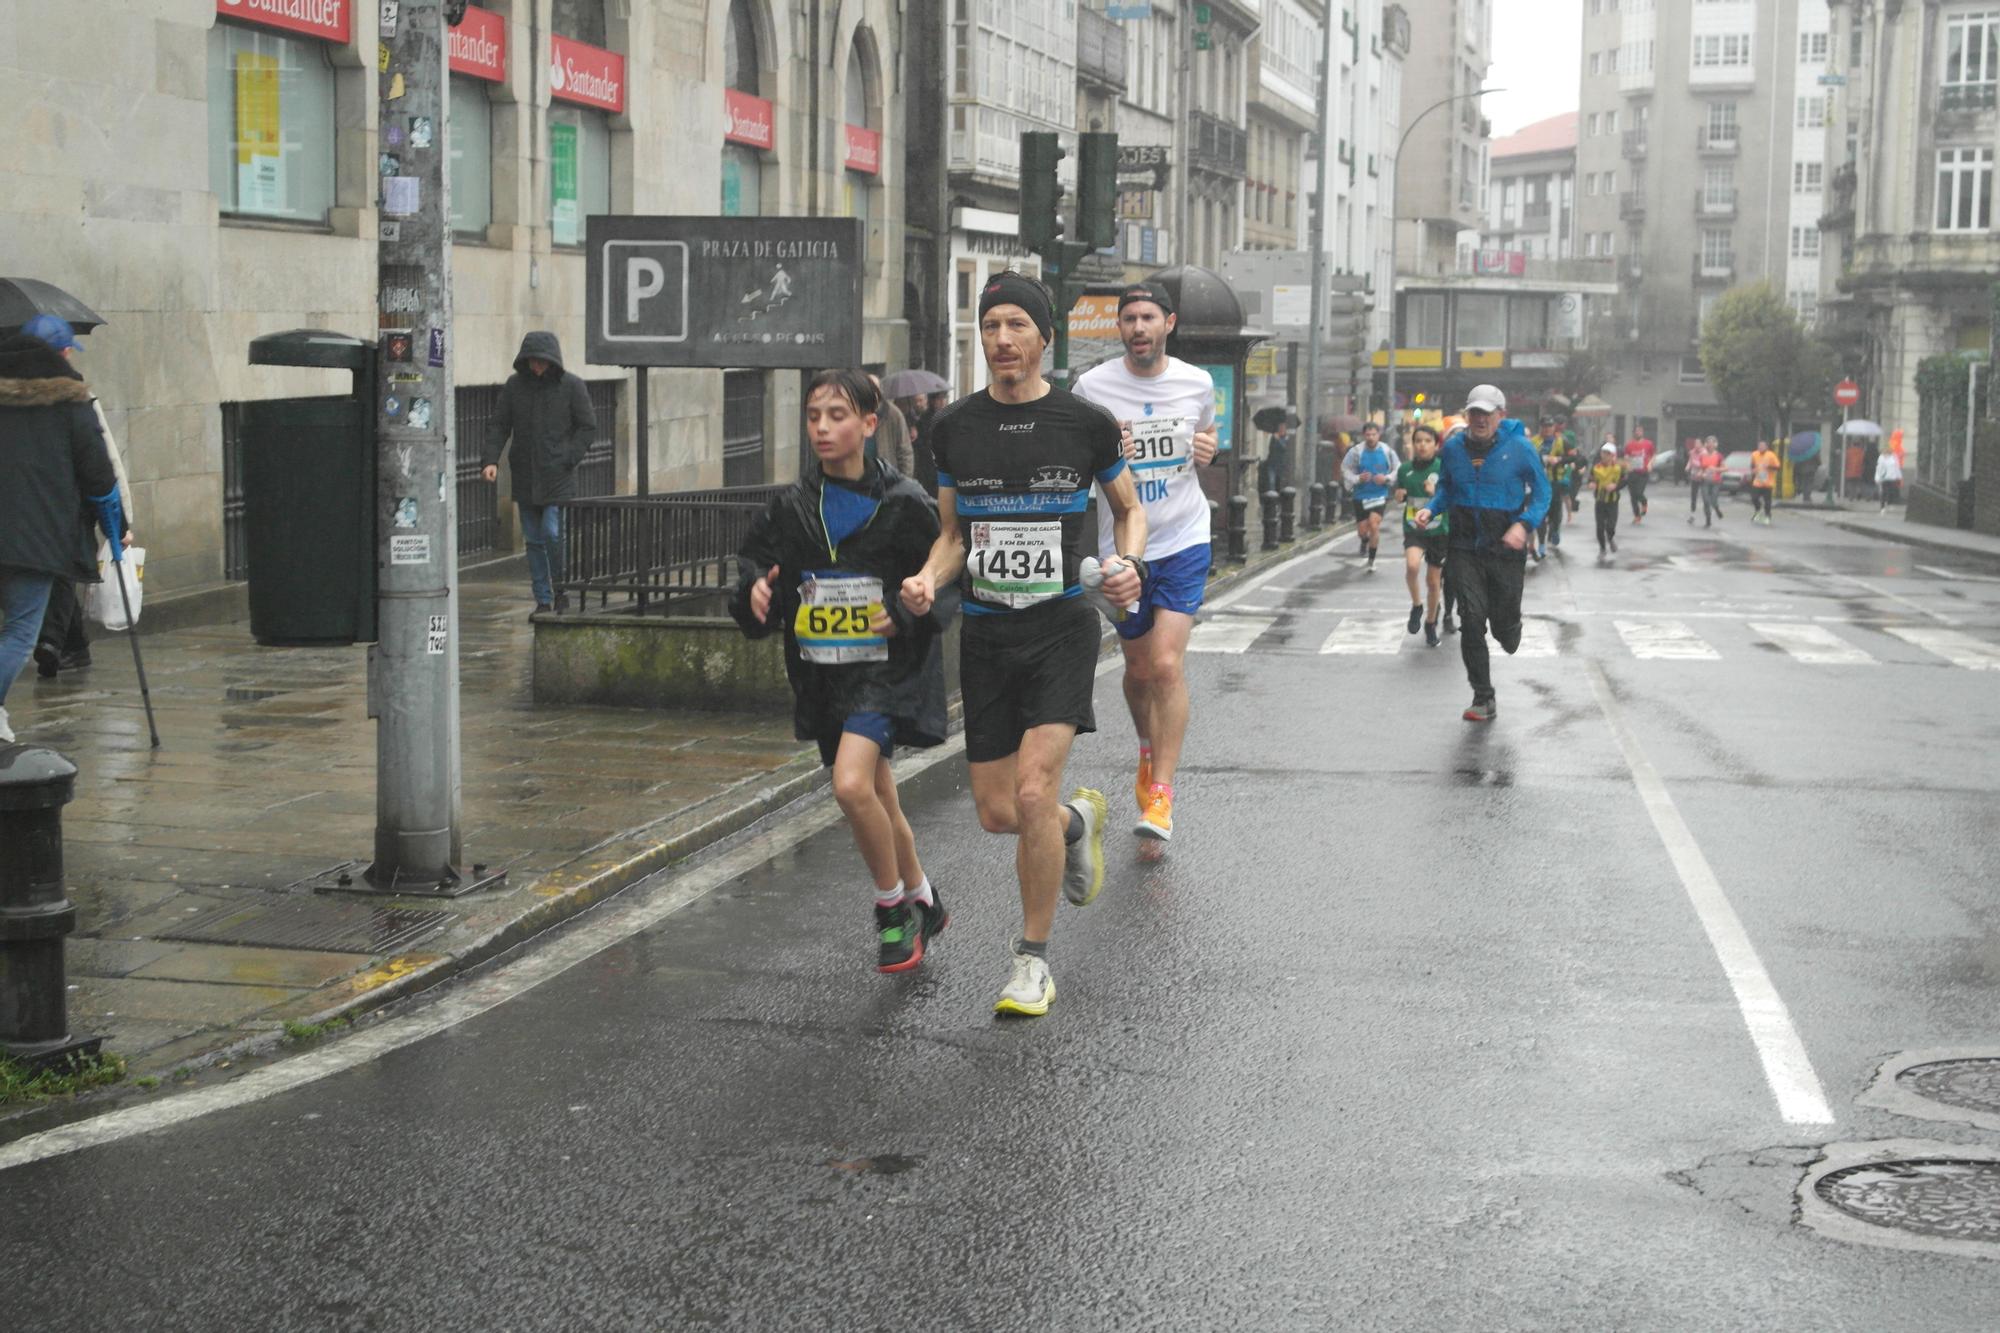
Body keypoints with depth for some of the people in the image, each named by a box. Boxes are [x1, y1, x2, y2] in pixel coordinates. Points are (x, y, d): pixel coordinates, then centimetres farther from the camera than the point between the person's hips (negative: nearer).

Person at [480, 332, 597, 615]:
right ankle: (543, 600, 15)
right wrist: (491, 460, -8)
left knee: (552, 533, -14)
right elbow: (499, 426, 6)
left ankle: (561, 589, 8)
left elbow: (588, 427, 1)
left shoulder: (572, 386, -4)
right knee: (533, 539, 7)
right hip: (525, 477, 3)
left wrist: (568, 459, -10)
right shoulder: (515, 384, 4)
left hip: (558, 476, -3)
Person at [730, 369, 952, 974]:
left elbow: (947, 581, -2)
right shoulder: (792, 506, 3)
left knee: (851, 785, -23)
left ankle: (893, 907, -1)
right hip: (821, 674, 5)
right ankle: (924, 904, 38)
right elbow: (755, 564, 10)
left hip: (885, 668, -5)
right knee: (879, 805, 16)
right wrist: (755, 594, -12)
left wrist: (907, 613, -18)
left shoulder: (903, 503, -8)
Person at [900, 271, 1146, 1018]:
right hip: (985, 632, 4)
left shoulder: (1086, 423, -3)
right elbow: (953, 533, 13)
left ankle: (1033, 962, 2)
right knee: (995, 811, 5)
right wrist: (929, 579, -7)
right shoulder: (953, 428, 4)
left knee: (1033, 793, -17)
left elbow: (1129, 509, 11)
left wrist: (1127, 564, -9)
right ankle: (1078, 822, 42)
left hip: (1061, 625, -3)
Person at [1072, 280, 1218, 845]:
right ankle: (1148, 748, 45)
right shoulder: (1092, 387, -6)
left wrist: (1207, 451, -6)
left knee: (1168, 665, -14)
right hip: (1121, 545, 1)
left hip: (1184, 543, -1)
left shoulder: (1198, 384, -1)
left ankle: (1160, 791, -8)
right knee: (1139, 667, 14)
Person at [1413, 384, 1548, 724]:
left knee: (1504, 623, 6)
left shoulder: (1519, 447, -7)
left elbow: (1541, 492, -1)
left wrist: (1525, 524, -18)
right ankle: (1483, 699, -1)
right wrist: (1431, 509, -5)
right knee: (1472, 618, -10)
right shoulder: (1454, 447, 2)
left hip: (1506, 547, -1)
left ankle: (1508, 633, 48)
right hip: (1465, 547, 2)